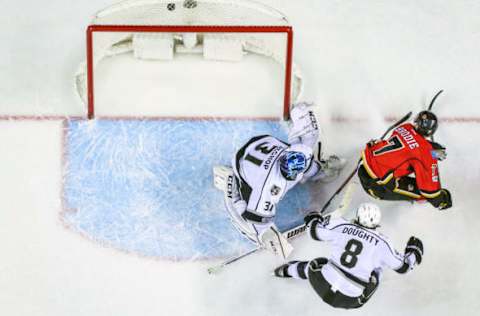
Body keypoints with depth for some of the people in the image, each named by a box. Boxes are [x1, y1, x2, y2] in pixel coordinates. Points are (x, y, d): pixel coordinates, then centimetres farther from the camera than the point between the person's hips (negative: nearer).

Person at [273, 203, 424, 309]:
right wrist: (415, 252, 25)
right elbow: (402, 266, 6)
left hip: (322, 285, 2)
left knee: (318, 264, 35)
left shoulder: (342, 226, -1)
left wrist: (313, 220, 35)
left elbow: (316, 232, 12)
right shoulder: (381, 243, -6)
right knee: (377, 268, 20)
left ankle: (286, 270, 57)